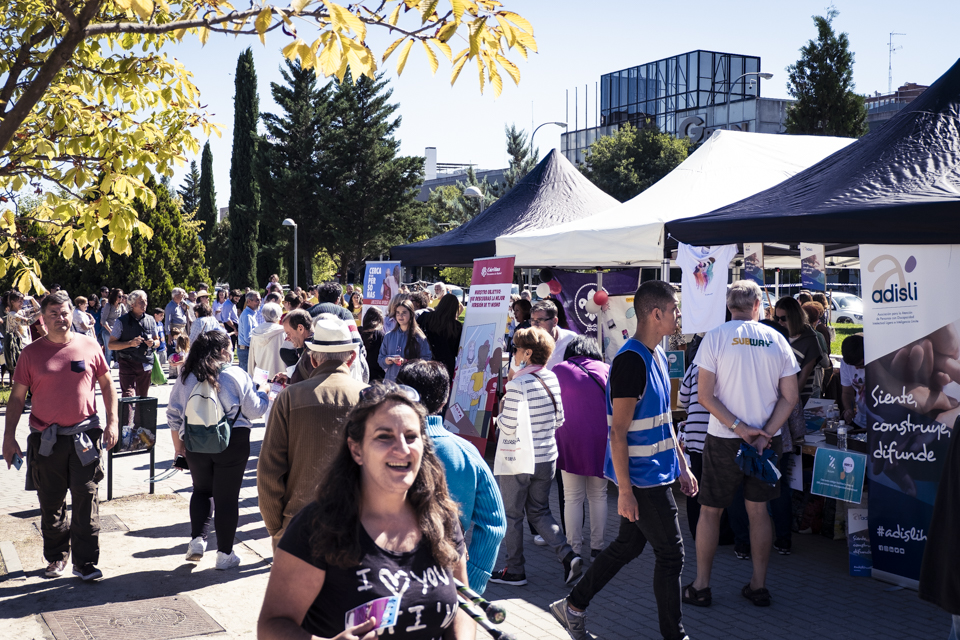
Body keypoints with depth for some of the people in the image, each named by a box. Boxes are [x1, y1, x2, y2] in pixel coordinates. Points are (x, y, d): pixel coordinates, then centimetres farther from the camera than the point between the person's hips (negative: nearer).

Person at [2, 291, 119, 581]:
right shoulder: (31, 353, 1)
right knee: (51, 504, 11)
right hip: (46, 440, 1)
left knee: (86, 500, -2)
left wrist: (112, 421, 1)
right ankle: (56, 557, 28)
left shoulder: (89, 346, 2)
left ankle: (85, 563, 5)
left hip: (84, 435, -1)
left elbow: (107, 384, 10)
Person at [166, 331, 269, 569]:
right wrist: (263, 394, 14)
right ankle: (225, 553, 11)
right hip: (232, 443, -3)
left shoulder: (186, 376, 3)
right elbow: (254, 410, -6)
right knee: (227, 497, 6)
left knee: (201, 490, 23)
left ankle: (197, 539, 8)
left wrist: (178, 445, 15)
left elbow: (173, 414, 6)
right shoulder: (236, 375, -9)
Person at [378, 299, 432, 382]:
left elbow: (426, 360, -5)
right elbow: (380, 359, 17)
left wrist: (406, 362, -16)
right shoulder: (389, 336, 14)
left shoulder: (419, 337, 1)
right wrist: (385, 360, -5)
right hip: (390, 380, 3)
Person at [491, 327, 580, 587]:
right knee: (539, 511, 18)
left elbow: (509, 426, -21)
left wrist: (500, 412, -2)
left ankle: (515, 570, 18)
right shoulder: (552, 379, 2)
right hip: (548, 458, 7)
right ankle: (567, 555, 2)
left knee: (512, 515, 9)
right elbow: (559, 420, 8)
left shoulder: (517, 385, -19)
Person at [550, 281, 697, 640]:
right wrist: (625, 491, -21)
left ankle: (572, 608, 29)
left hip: (657, 473, 9)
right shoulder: (631, 361, -21)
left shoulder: (657, 355, 9)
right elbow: (618, 432, -21)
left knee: (628, 545, 17)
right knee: (670, 554, 1)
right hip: (642, 479, -9)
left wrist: (681, 466, 19)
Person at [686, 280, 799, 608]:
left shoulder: (715, 337, -6)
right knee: (758, 510, 14)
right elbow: (790, 397, -1)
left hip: (724, 440, -3)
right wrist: (766, 433, -7)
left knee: (710, 510, 8)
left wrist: (739, 427, -12)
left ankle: (701, 586, 14)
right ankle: (758, 585, 19)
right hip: (765, 439, 3)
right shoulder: (777, 340, 2)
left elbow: (705, 396, -12)